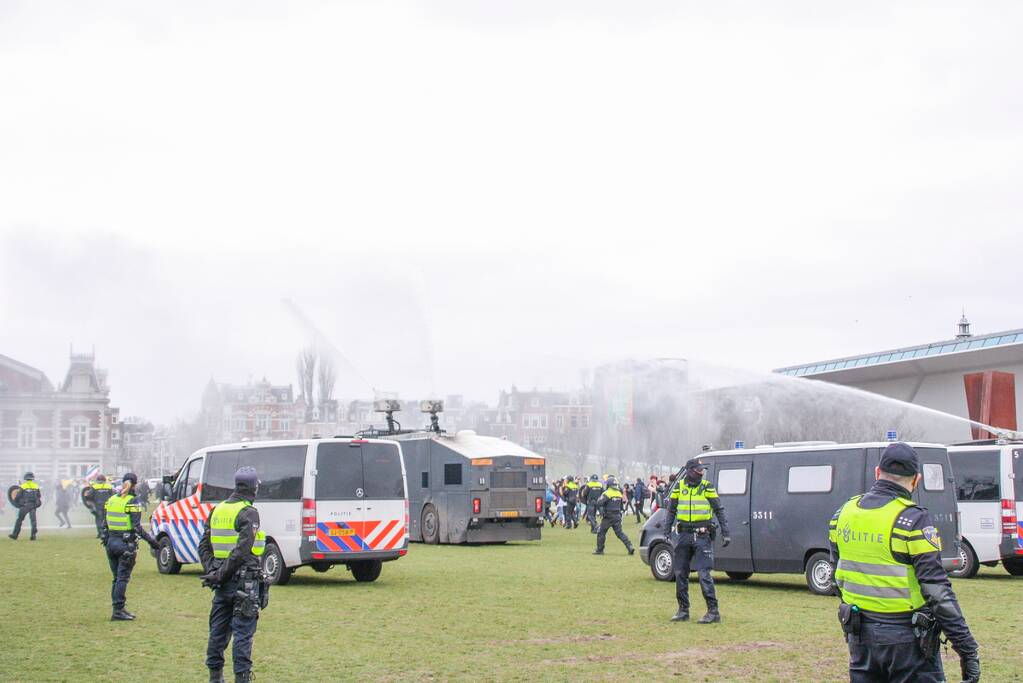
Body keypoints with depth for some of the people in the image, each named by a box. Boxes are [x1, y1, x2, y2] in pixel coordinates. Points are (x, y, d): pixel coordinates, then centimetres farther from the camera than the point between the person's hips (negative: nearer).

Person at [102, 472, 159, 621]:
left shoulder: (111, 500, 8)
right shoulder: (132, 501, -11)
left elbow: (105, 524, 11)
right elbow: (137, 526, -16)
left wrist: (105, 539, 22)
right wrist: (150, 540, -11)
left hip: (111, 542, 6)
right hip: (126, 544, -6)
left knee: (117, 577, 14)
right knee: (123, 578, -3)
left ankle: (118, 609, 16)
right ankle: (118, 611, -7)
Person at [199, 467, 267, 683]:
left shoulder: (218, 510, 11)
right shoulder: (248, 513, -13)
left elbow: (204, 546, 10)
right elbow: (242, 550, -20)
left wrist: (211, 572, 3)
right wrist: (221, 574, -14)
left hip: (224, 583, 7)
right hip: (245, 582, -7)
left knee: (218, 630, 14)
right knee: (243, 633, -3)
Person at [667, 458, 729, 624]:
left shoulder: (707, 488, -2)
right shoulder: (679, 487, 6)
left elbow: (719, 510, 0)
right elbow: (671, 510, 15)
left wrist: (725, 533, -6)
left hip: (702, 536, -4)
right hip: (684, 535, 4)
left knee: (704, 573, -10)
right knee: (680, 573, 7)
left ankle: (713, 612, -6)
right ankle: (683, 610, 18)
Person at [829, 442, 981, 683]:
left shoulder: (844, 513, 5)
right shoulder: (913, 521, -15)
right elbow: (937, 591, -17)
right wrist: (967, 649, -14)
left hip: (860, 636, 6)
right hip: (906, 640, -6)